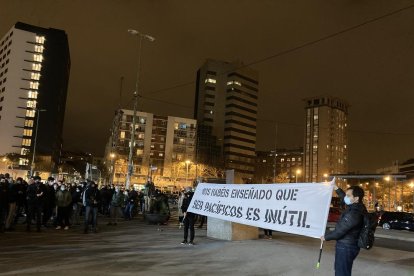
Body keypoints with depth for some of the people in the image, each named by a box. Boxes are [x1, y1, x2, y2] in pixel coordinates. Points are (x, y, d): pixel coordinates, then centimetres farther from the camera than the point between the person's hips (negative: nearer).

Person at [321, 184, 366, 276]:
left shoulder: (353, 214, -28)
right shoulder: (358, 207, 0)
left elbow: (339, 231, -23)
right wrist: (337, 189, 29)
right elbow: (344, 199, 23)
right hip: (349, 245, 10)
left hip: (346, 247, -10)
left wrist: (326, 237, -8)